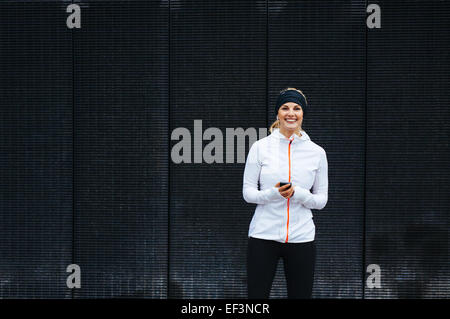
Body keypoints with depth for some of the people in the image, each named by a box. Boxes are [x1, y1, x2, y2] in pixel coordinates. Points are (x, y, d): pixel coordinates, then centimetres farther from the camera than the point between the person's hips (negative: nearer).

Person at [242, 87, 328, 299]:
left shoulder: (316, 152, 5)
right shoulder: (260, 147, 1)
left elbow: (321, 200, 7)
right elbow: (247, 192, 2)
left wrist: (298, 194, -13)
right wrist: (274, 194, -17)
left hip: (302, 237, 1)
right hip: (264, 234, -1)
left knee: (301, 296, 5)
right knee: (256, 296, -2)